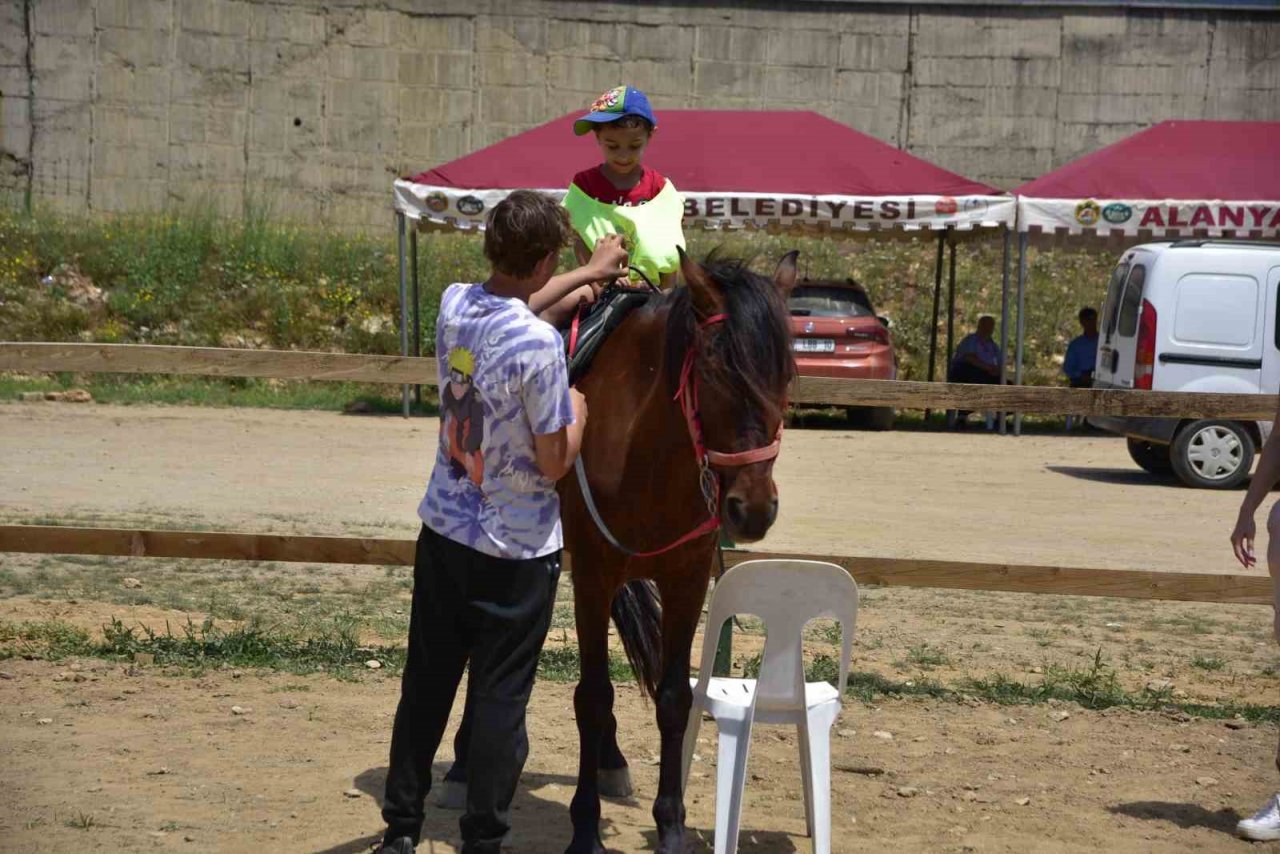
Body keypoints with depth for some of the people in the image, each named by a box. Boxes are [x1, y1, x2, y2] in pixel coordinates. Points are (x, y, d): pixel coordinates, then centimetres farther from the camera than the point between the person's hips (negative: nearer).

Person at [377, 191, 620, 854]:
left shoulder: (455, 304, -4)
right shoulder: (539, 345, -25)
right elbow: (554, 463, -18)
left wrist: (591, 273, 31)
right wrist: (578, 407, 1)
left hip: (442, 531, 6)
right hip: (515, 551, -6)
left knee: (426, 683, 15)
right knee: (500, 698, 5)